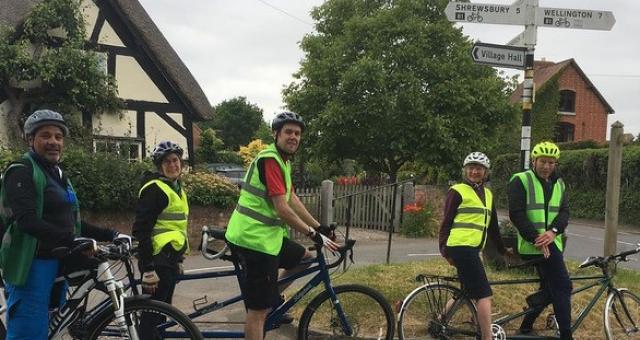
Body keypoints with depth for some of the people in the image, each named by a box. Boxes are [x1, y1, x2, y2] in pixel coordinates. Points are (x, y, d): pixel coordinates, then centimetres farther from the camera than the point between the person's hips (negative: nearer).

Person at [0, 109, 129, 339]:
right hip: (31, 265, -8)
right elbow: (27, 220, -24)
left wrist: (111, 235, 8)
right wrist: (74, 242, -35)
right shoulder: (21, 171, -9)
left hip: (58, 264, 8)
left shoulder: (58, 175, 18)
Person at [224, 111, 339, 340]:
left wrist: (319, 227, 11)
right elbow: (283, 209, -22)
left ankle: (273, 299, 26)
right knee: (259, 310, -3)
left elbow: (293, 200, 15)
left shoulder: (282, 161, 15)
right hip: (255, 238, -10)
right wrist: (314, 235, -16)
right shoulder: (270, 160, -18)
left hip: (266, 234, 10)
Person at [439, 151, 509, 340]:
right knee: (484, 294, -10)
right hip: (461, 246, -8)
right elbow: (446, 222, -6)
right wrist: (445, 250, -10)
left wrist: (502, 249, 22)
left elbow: (493, 225, 22)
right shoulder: (457, 191, -4)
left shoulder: (487, 194, 18)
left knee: (466, 292, 15)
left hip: (472, 248, 8)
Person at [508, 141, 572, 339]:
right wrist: (536, 238, -20)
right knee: (563, 286, -12)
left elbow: (564, 211, 3)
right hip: (533, 243, -8)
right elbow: (516, 214, -13)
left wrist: (553, 231, -16)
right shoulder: (521, 181, -5)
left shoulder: (559, 184, 15)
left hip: (551, 243, 8)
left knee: (549, 289, 15)